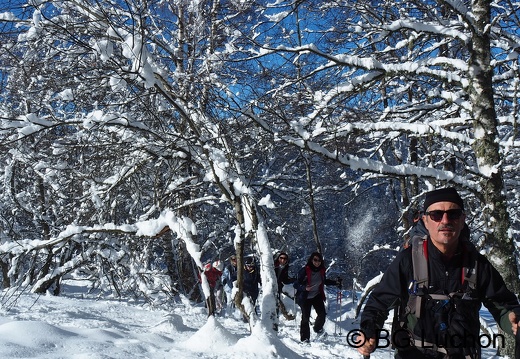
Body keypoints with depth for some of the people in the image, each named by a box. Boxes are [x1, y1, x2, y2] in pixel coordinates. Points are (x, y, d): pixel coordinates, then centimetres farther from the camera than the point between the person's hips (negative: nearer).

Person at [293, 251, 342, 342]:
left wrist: (335, 283, 10)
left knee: (322, 314, -3)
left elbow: (324, 281, 19)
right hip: (305, 297, -4)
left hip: (317, 296, 5)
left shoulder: (321, 270, -2)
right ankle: (304, 338, 14)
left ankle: (317, 328, 29)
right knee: (305, 318, 0)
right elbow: (296, 284, -18)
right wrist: (304, 288, -35)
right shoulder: (304, 270, -20)